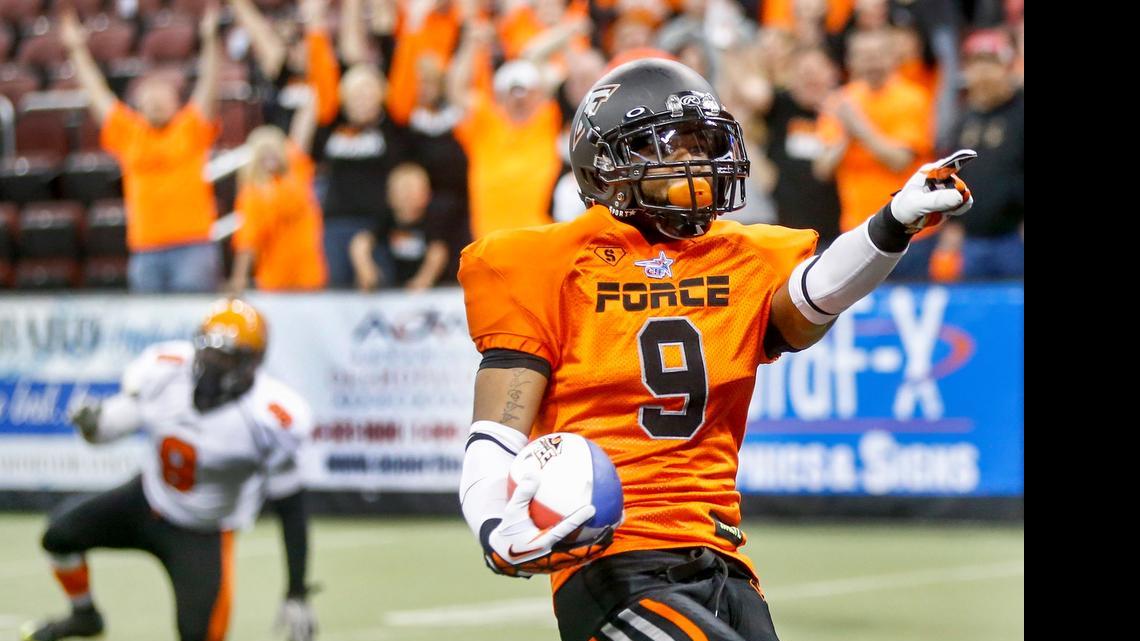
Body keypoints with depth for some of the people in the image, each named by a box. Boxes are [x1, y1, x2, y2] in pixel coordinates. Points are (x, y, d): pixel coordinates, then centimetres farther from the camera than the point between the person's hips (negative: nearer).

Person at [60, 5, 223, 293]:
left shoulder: (191, 128, 8)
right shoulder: (128, 132, 13)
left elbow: (208, 86, 0)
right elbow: (96, 93, 18)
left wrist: (209, 40, -10)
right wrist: (77, 50, 19)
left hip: (194, 245, -3)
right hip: (145, 250, 3)